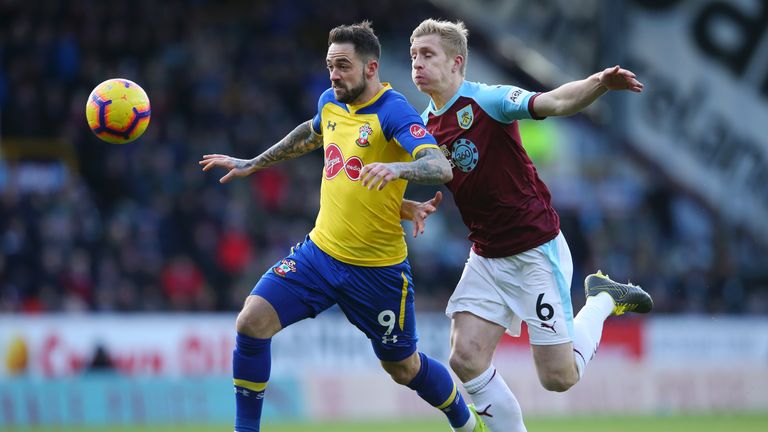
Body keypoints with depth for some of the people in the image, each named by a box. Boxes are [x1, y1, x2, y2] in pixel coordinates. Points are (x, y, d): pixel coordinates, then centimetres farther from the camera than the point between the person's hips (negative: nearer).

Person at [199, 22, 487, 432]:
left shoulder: (393, 113, -18)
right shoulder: (330, 103, 3)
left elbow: (441, 167, -33)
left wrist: (397, 168, -53)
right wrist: (252, 164, 36)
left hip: (376, 270, -5)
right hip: (319, 253, 5)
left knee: (403, 368, 10)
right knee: (251, 323, -13)